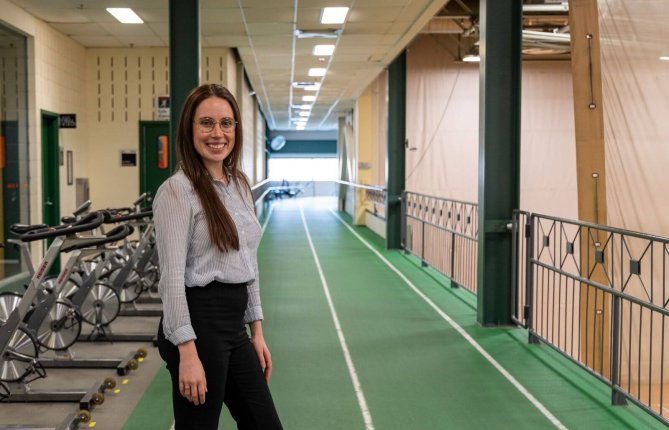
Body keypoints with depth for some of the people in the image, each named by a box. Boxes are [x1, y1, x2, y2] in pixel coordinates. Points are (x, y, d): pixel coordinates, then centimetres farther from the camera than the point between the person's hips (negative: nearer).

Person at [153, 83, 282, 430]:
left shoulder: (239, 185, 12)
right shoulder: (177, 190, -13)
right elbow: (172, 277, -18)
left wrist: (256, 332, 15)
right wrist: (187, 352, -22)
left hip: (234, 324, 8)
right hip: (199, 323, -8)